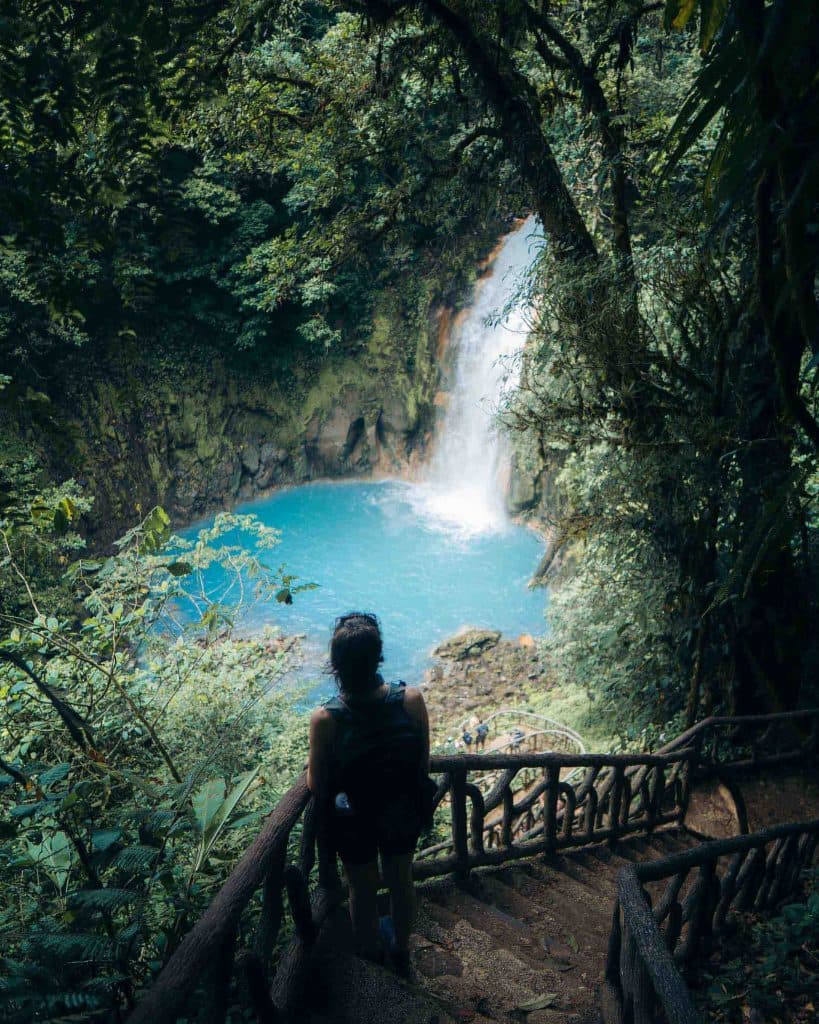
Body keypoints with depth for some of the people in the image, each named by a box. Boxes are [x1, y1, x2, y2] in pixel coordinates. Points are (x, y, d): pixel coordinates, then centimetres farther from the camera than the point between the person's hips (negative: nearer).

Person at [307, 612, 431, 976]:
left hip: (353, 820, -1)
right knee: (401, 880, 29)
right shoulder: (411, 700, -27)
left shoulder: (325, 719, -32)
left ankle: (372, 956, 53)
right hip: (404, 812, 2)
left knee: (362, 890, 27)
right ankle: (401, 952, 55)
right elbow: (423, 763, -12)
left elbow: (318, 788, -17)